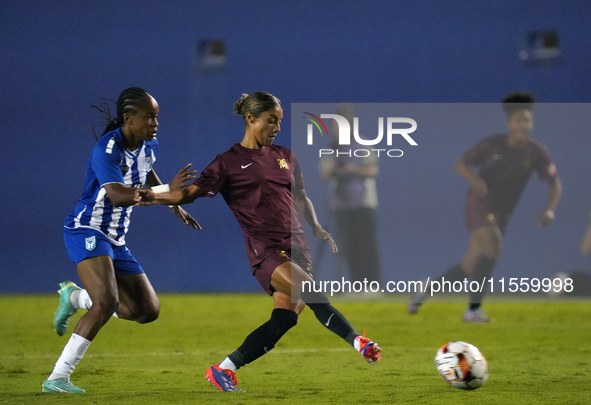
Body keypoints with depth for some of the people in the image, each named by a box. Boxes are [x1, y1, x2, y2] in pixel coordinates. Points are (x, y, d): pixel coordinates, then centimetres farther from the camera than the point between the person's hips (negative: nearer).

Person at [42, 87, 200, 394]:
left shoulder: (148, 145, 5)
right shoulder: (106, 150, -21)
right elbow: (119, 195, -36)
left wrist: (175, 207, 30)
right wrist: (168, 190, -39)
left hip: (115, 241, 9)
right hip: (86, 231, -9)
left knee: (148, 311, 7)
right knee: (107, 302, -29)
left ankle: (74, 297, 26)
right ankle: (57, 379, -27)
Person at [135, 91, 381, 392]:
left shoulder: (285, 156, 17)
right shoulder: (229, 162, 2)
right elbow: (192, 192, -5)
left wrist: (316, 227, 11)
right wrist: (155, 197, -21)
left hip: (296, 248, 6)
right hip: (265, 251, -6)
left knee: (284, 319, -5)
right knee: (312, 293, -28)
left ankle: (223, 370, 4)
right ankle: (357, 342, -23)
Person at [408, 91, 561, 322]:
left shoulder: (536, 153, -4)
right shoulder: (492, 144, -7)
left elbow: (555, 183, 1)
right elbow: (461, 164, 0)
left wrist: (549, 210, -16)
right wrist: (475, 179, -21)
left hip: (502, 212, 4)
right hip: (479, 202, -4)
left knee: (471, 264, 6)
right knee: (491, 244, -29)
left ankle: (429, 288, 29)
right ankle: (474, 309, -27)